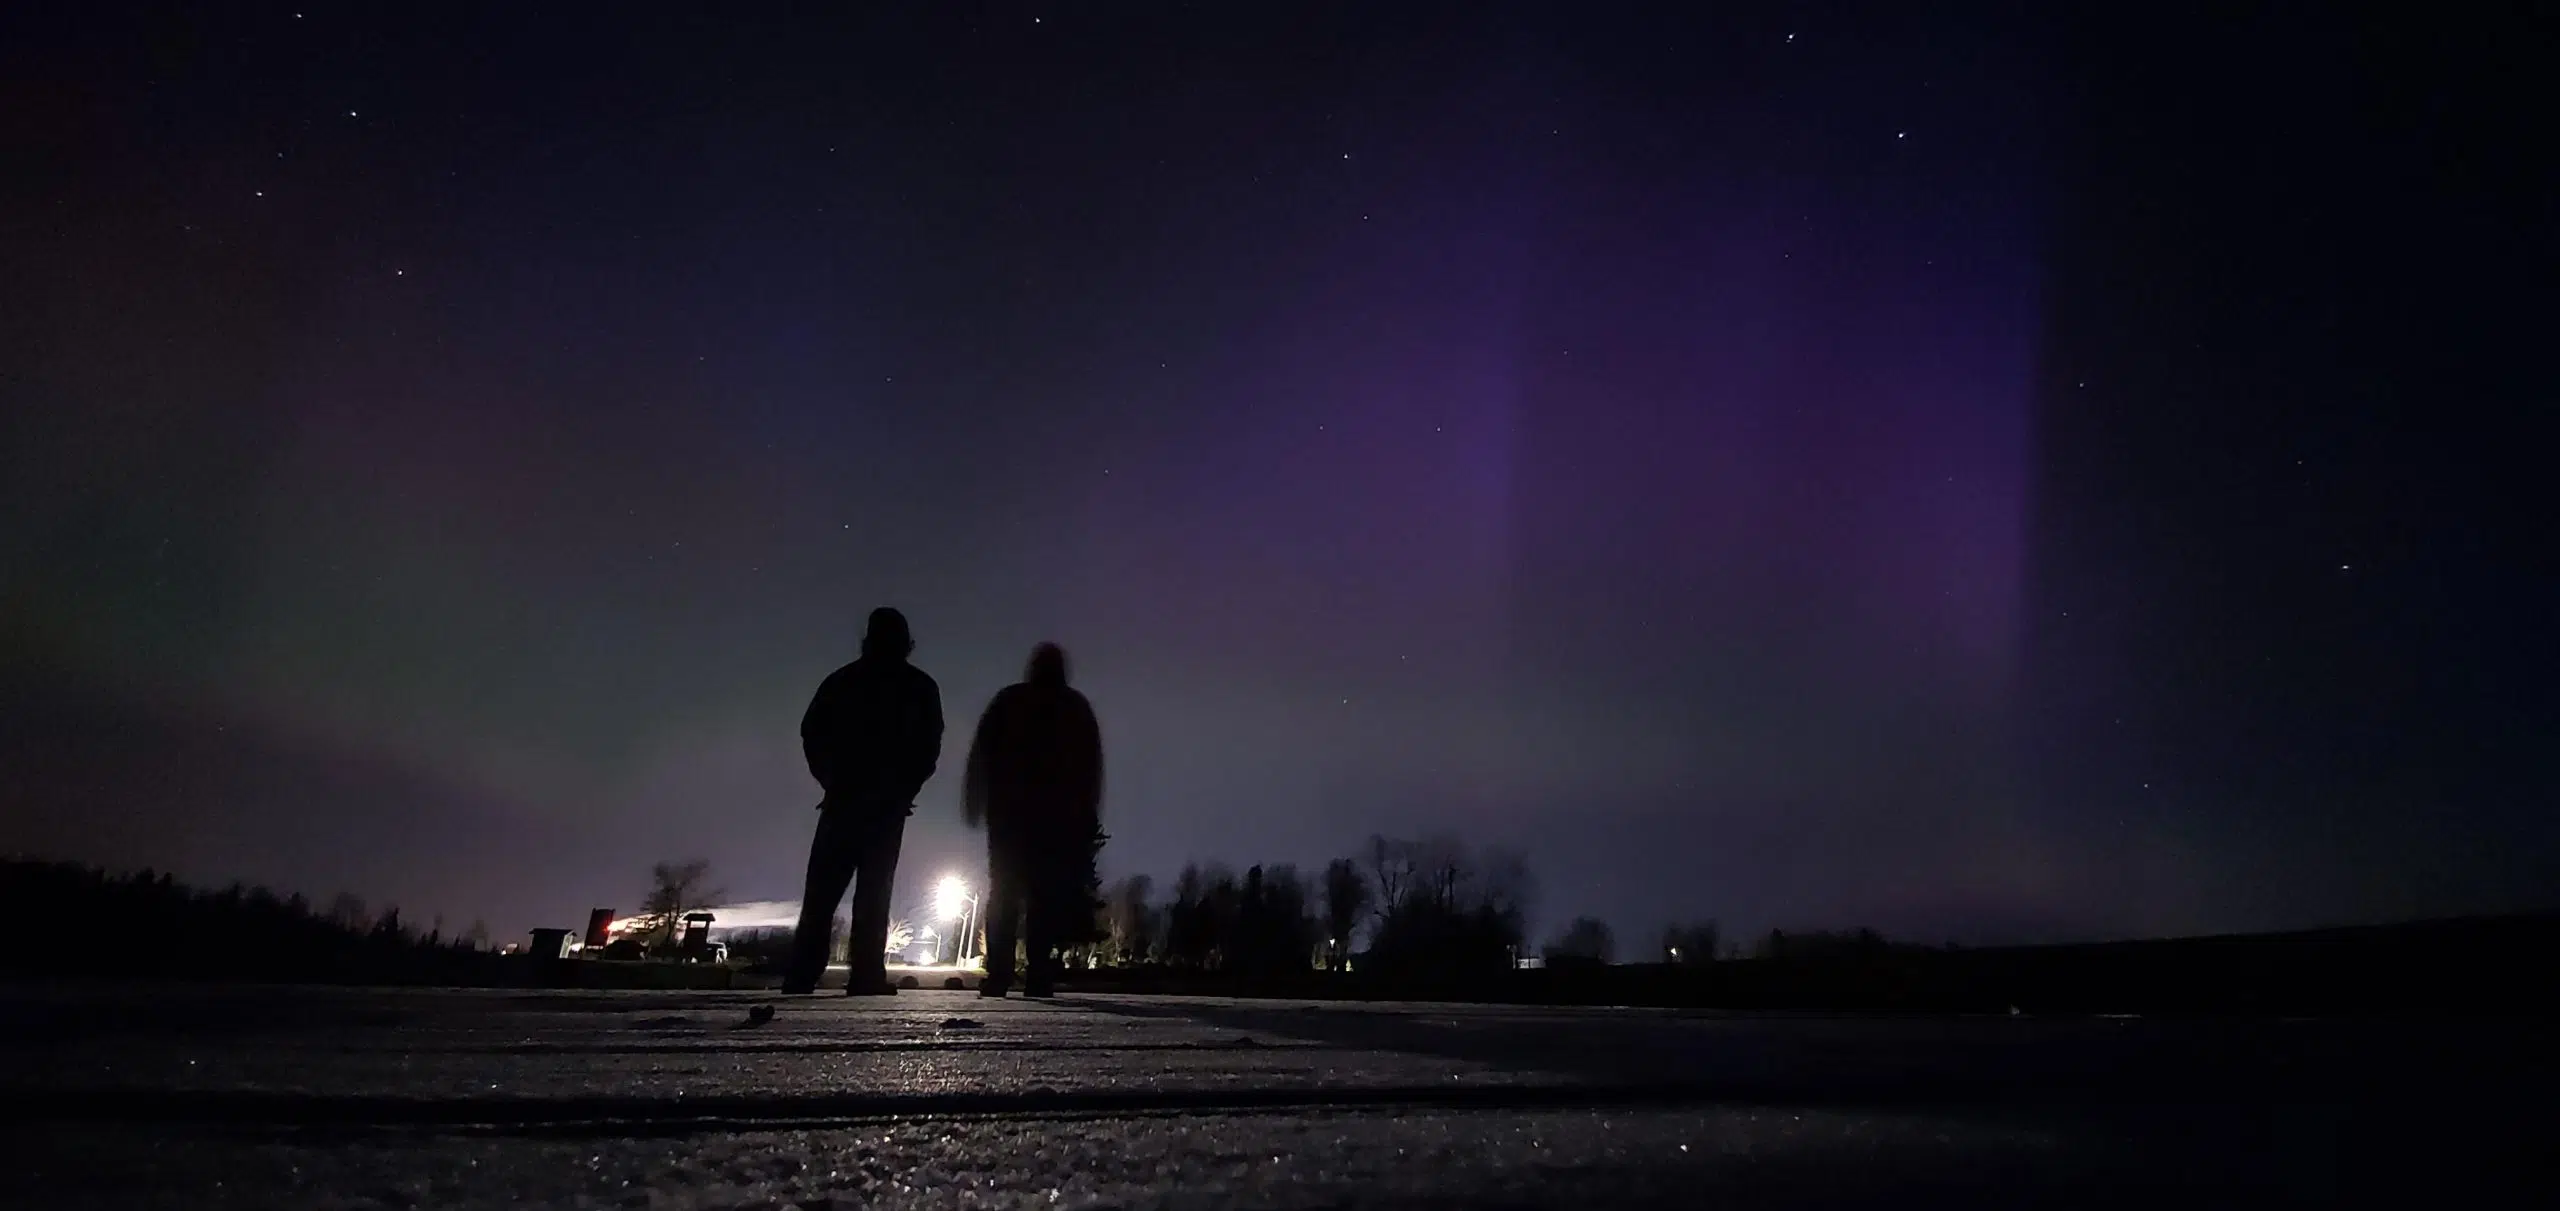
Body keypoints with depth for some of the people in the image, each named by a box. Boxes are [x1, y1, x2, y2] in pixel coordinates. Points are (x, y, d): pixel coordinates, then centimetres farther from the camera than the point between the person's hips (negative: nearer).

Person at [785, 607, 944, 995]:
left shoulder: (841, 680, 10)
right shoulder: (920, 687, 6)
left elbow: (811, 733, 4)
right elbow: (929, 748, 0)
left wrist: (832, 781, 11)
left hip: (843, 798, 1)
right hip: (887, 802, -1)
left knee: (822, 889, 3)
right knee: (873, 889, -1)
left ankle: (802, 974, -4)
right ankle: (866, 974, -9)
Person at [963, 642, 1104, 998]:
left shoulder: (1009, 699, 10)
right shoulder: (1076, 707, 12)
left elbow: (982, 752, 3)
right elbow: (1090, 764, 7)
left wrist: (976, 802, 5)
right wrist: (1086, 814, 7)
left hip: (1010, 807, 0)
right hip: (1059, 812, 0)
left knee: (1004, 890, 1)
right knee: (1047, 893, -2)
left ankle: (999, 974, -10)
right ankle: (1039, 975, -14)